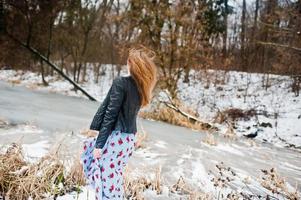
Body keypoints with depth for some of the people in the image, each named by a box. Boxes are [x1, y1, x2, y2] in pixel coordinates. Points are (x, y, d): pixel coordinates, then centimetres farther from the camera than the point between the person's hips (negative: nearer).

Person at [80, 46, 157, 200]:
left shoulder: (120, 82, -15)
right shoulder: (142, 87, 6)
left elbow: (110, 115, -16)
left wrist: (99, 144, -14)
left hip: (116, 137, -8)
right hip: (129, 138, 8)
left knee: (108, 176, 2)